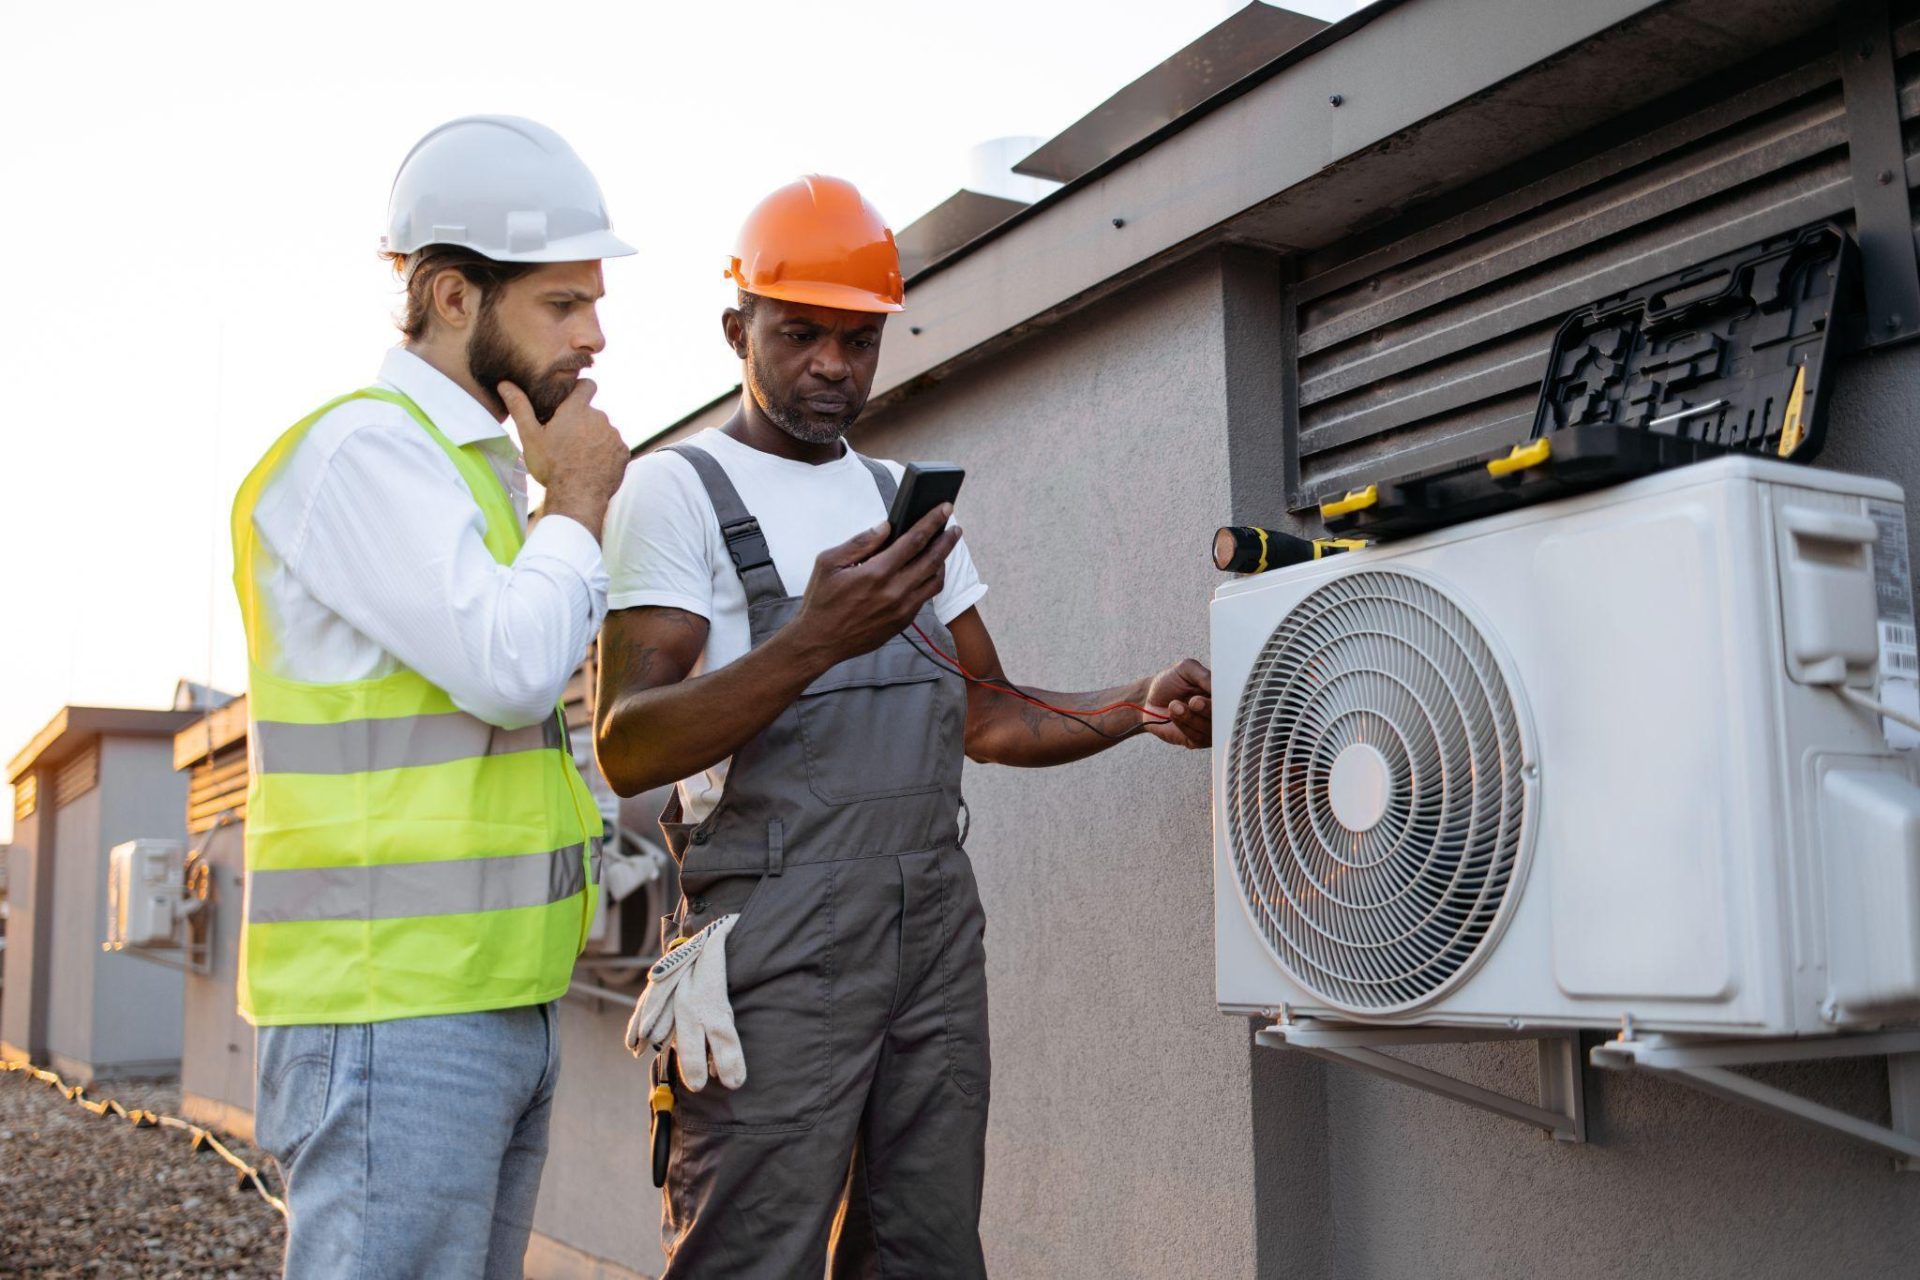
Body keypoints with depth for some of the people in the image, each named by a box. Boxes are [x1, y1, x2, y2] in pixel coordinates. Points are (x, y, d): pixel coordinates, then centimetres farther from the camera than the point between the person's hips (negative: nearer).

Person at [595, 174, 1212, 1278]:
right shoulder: (680, 489, -3)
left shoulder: (909, 499, 18)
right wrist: (813, 640, -28)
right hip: (778, 943, -6)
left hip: (940, 930, 6)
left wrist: (1140, 710, 3)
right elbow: (626, 750, -14)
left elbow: (987, 716, 21)